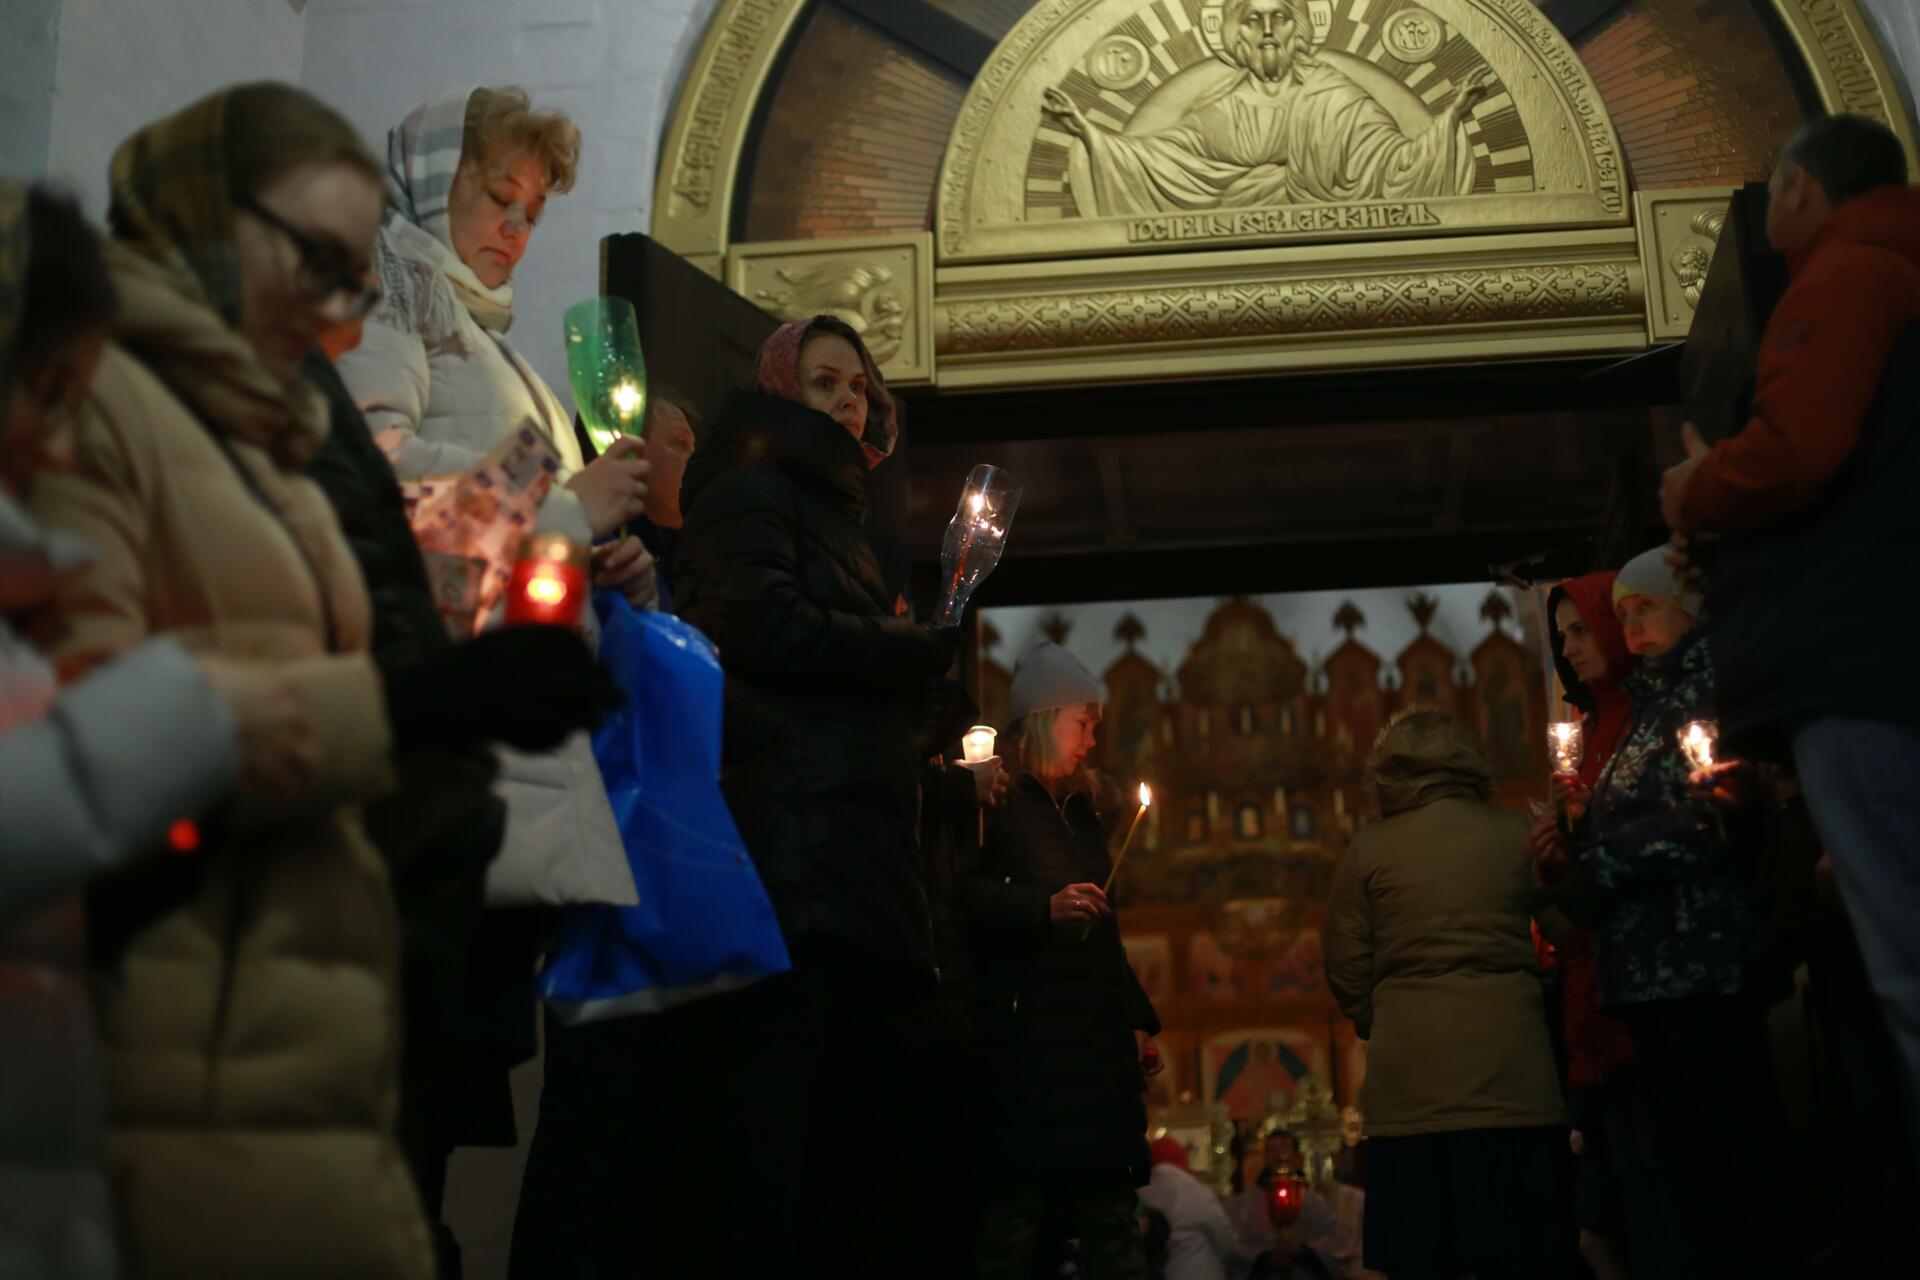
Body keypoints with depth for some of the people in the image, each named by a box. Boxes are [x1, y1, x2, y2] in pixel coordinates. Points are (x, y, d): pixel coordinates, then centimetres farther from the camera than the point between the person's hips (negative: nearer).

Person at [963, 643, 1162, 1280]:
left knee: (1110, 1207, 5)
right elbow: (962, 893, -15)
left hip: (1097, 1034, 8)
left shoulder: (1084, 812, 23)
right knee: (1014, 1205, -8)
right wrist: (1044, 907, -22)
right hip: (1023, 1032, -8)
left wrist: (1137, 1018, 20)